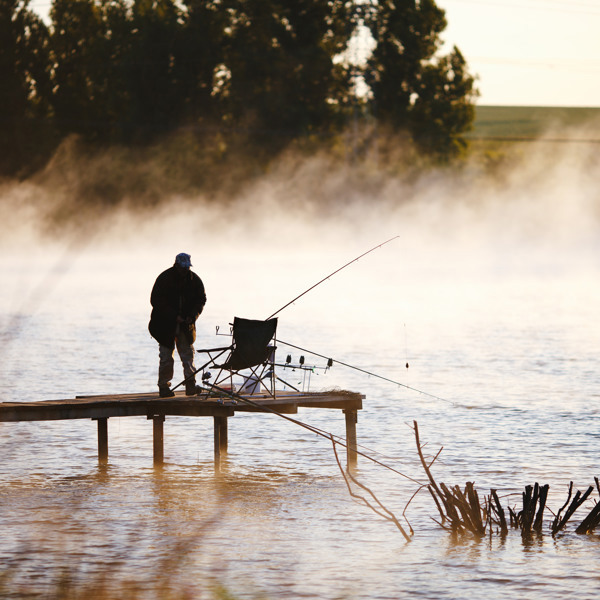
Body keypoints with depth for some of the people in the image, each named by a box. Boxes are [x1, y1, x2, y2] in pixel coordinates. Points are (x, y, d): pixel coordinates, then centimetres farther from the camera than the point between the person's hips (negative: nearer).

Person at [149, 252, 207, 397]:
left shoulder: (194, 280, 0)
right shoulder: (164, 279, -11)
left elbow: (201, 299, 8)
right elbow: (156, 301, -12)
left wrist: (192, 316, -9)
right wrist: (174, 316, -18)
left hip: (186, 325, 2)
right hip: (166, 325, -2)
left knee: (188, 354, -3)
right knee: (166, 357, 0)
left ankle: (191, 385, -4)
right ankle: (164, 386, 8)